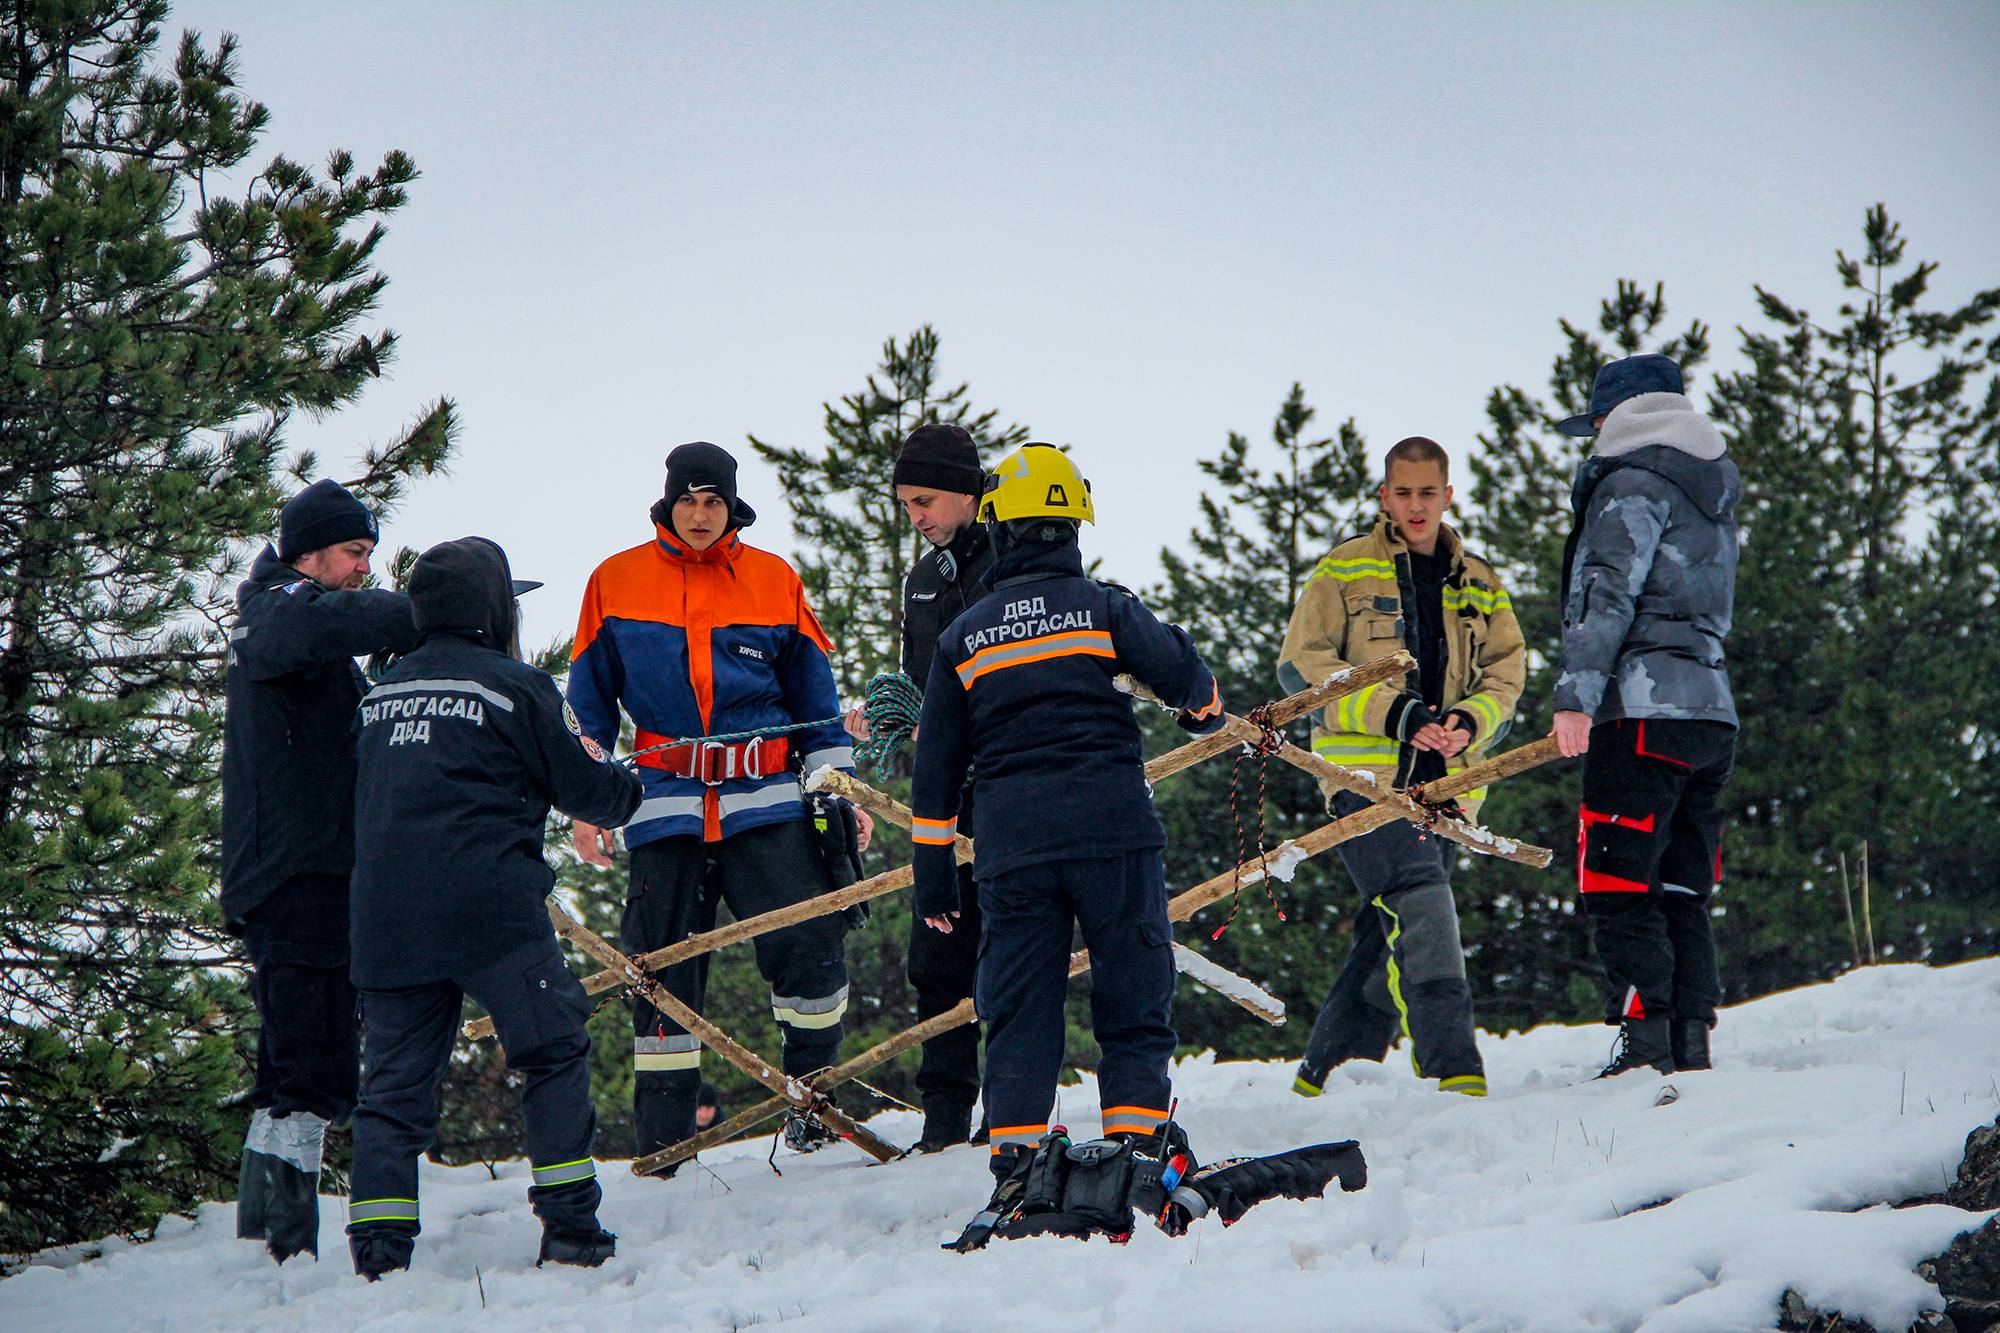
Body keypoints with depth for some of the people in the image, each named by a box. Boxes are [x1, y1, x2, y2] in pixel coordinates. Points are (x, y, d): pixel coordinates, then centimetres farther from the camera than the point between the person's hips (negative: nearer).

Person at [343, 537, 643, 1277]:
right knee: (554, 1050, 7)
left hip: (383, 916, 5)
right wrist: (629, 788, 26)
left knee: (395, 1078, 7)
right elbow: (589, 788, 3)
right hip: (490, 909, -5)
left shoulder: (381, 693, 16)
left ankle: (378, 1247, -1)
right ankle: (569, 1223, 4)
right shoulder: (516, 686, -2)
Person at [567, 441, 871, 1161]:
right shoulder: (616, 583, 7)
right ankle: (662, 1141, 11)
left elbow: (816, 700, 16)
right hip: (666, 805, 0)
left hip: (765, 803, 0)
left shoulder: (775, 582, 8)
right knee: (665, 970, 1)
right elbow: (589, 705, 14)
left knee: (808, 942, -12)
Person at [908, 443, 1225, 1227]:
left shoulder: (962, 637, 10)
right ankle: (1138, 1133, -4)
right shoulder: (1103, 607, 3)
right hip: (1110, 830, -2)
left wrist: (933, 875, 17)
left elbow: (936, 765, 12)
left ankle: (1016, 1156, -2)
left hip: (1009, 845, 2)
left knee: (1019, 1006, 5)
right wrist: (1205, 709, 32)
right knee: (1132, 990, 4)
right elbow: (1182, 671, 7)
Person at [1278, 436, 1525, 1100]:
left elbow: (1505, 672, 15)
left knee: (1388, 934, 7)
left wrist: (1468, 722, -8)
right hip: (1366, 776, -5)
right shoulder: (1344, 571, 5)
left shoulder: (1478, 584, 19)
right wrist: (1392, 712, -13)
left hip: (1442, 783, 5)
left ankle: (1325, 1075, 19)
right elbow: (1300, 664, -1)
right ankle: (1451, 1067, -31)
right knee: (1421, 902, -24)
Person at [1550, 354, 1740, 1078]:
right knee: (1679, 893, 10)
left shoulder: (1634, 481, -4)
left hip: (1644, 708, -9)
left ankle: (1647, 1043, -17)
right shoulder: (1713, 491, 22)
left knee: (1618, 884, -9)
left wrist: (1575, 694, -18)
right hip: (1714, 708, 9)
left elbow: (1609, 595, -15)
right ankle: (1691, 1042, 6)